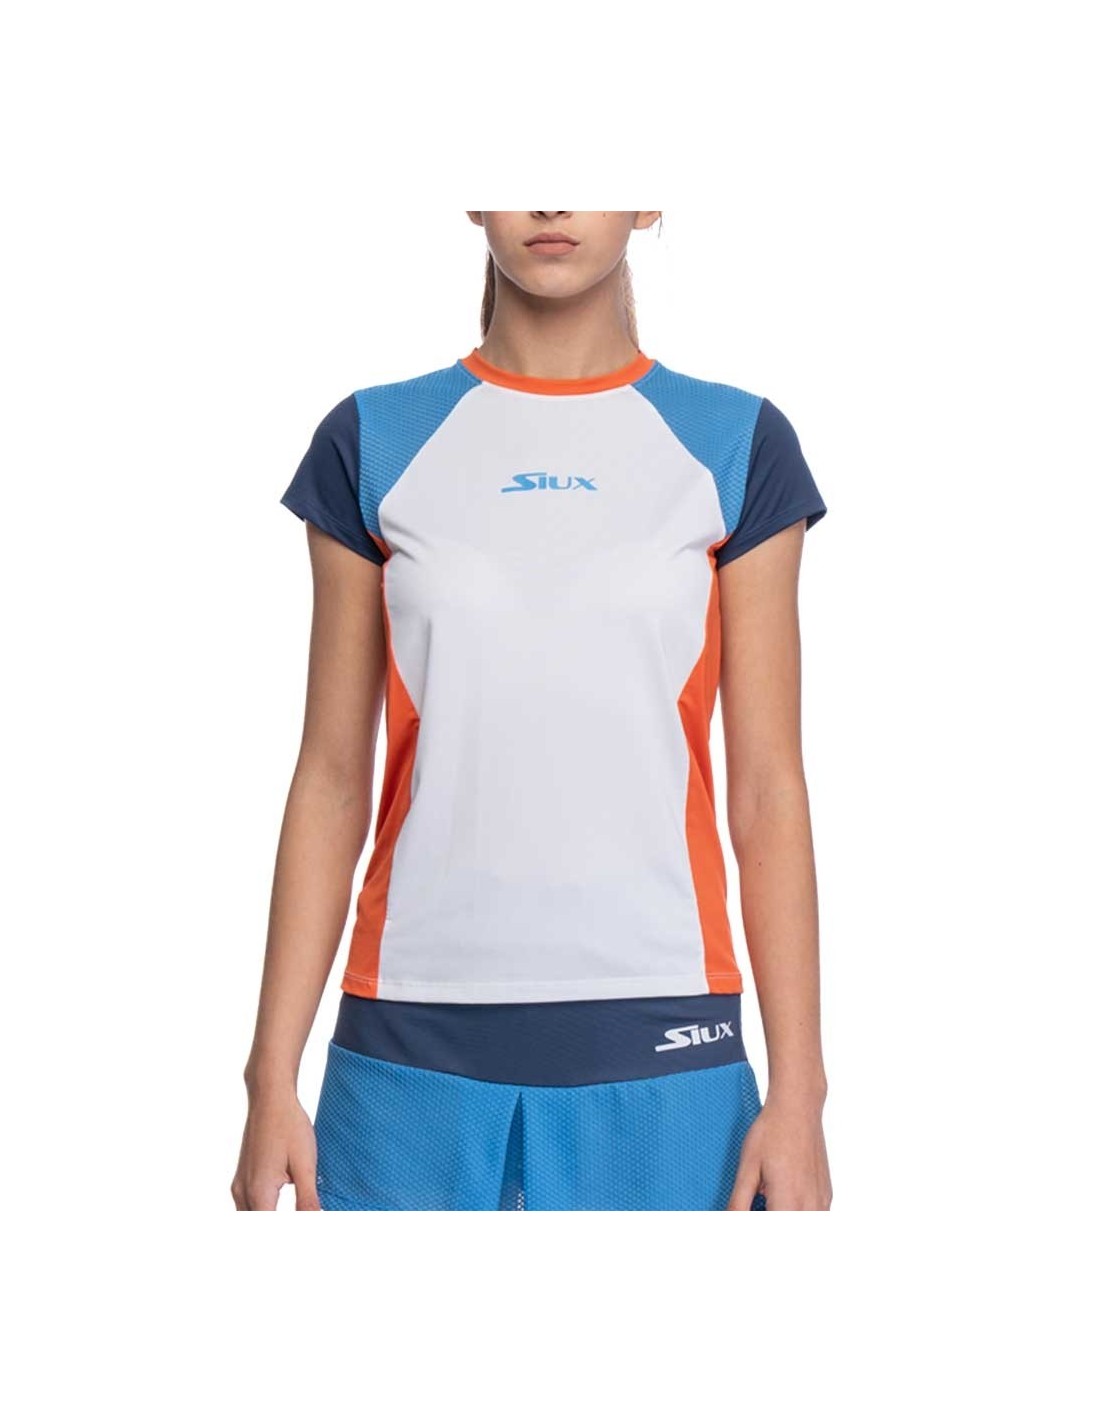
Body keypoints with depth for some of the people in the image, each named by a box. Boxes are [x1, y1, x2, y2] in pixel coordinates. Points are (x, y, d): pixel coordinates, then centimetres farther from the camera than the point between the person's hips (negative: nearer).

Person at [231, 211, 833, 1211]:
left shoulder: (735, 446, 4)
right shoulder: (374, 443, 6)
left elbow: (767, 791, 2)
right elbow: (331, 781, 5)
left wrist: (798, 1091, -3)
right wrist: (272, 1080, 1)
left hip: (659, 1044, 0)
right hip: (414, 1045, 1)